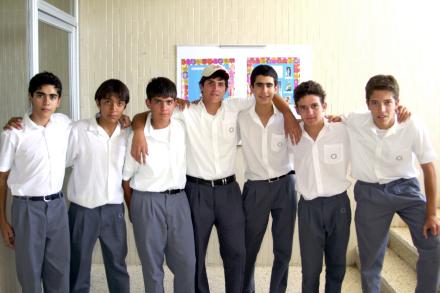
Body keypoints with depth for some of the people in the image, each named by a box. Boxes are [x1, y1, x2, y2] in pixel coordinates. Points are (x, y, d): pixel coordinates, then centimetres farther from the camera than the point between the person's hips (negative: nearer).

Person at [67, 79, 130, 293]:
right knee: (79, 269, 12)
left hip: (114, 210, 3)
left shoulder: (127, 134, 0)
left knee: (118, 267, 16)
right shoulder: (78, 130, -10)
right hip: (83, 210, -3)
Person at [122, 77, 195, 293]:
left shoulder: (182, 129, -2)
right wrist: (133, 210, 6)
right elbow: (126, 178, -1)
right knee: (152, 265, 8)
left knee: (186, 262, 8)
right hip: (147, 202, -3)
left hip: (178, 200, 3)